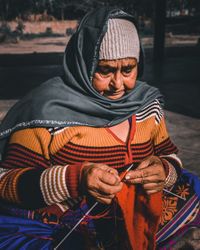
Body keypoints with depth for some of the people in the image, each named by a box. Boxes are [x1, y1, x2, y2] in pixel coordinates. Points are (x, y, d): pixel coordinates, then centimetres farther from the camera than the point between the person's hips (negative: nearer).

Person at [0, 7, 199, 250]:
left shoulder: (147, 102, -1)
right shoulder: (48, 109, -17)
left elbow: (170, 157, 7)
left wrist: (164, 171, -18)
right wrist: (74, 179, -33)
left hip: (134, 221, 5)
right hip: (58, 230, -4)